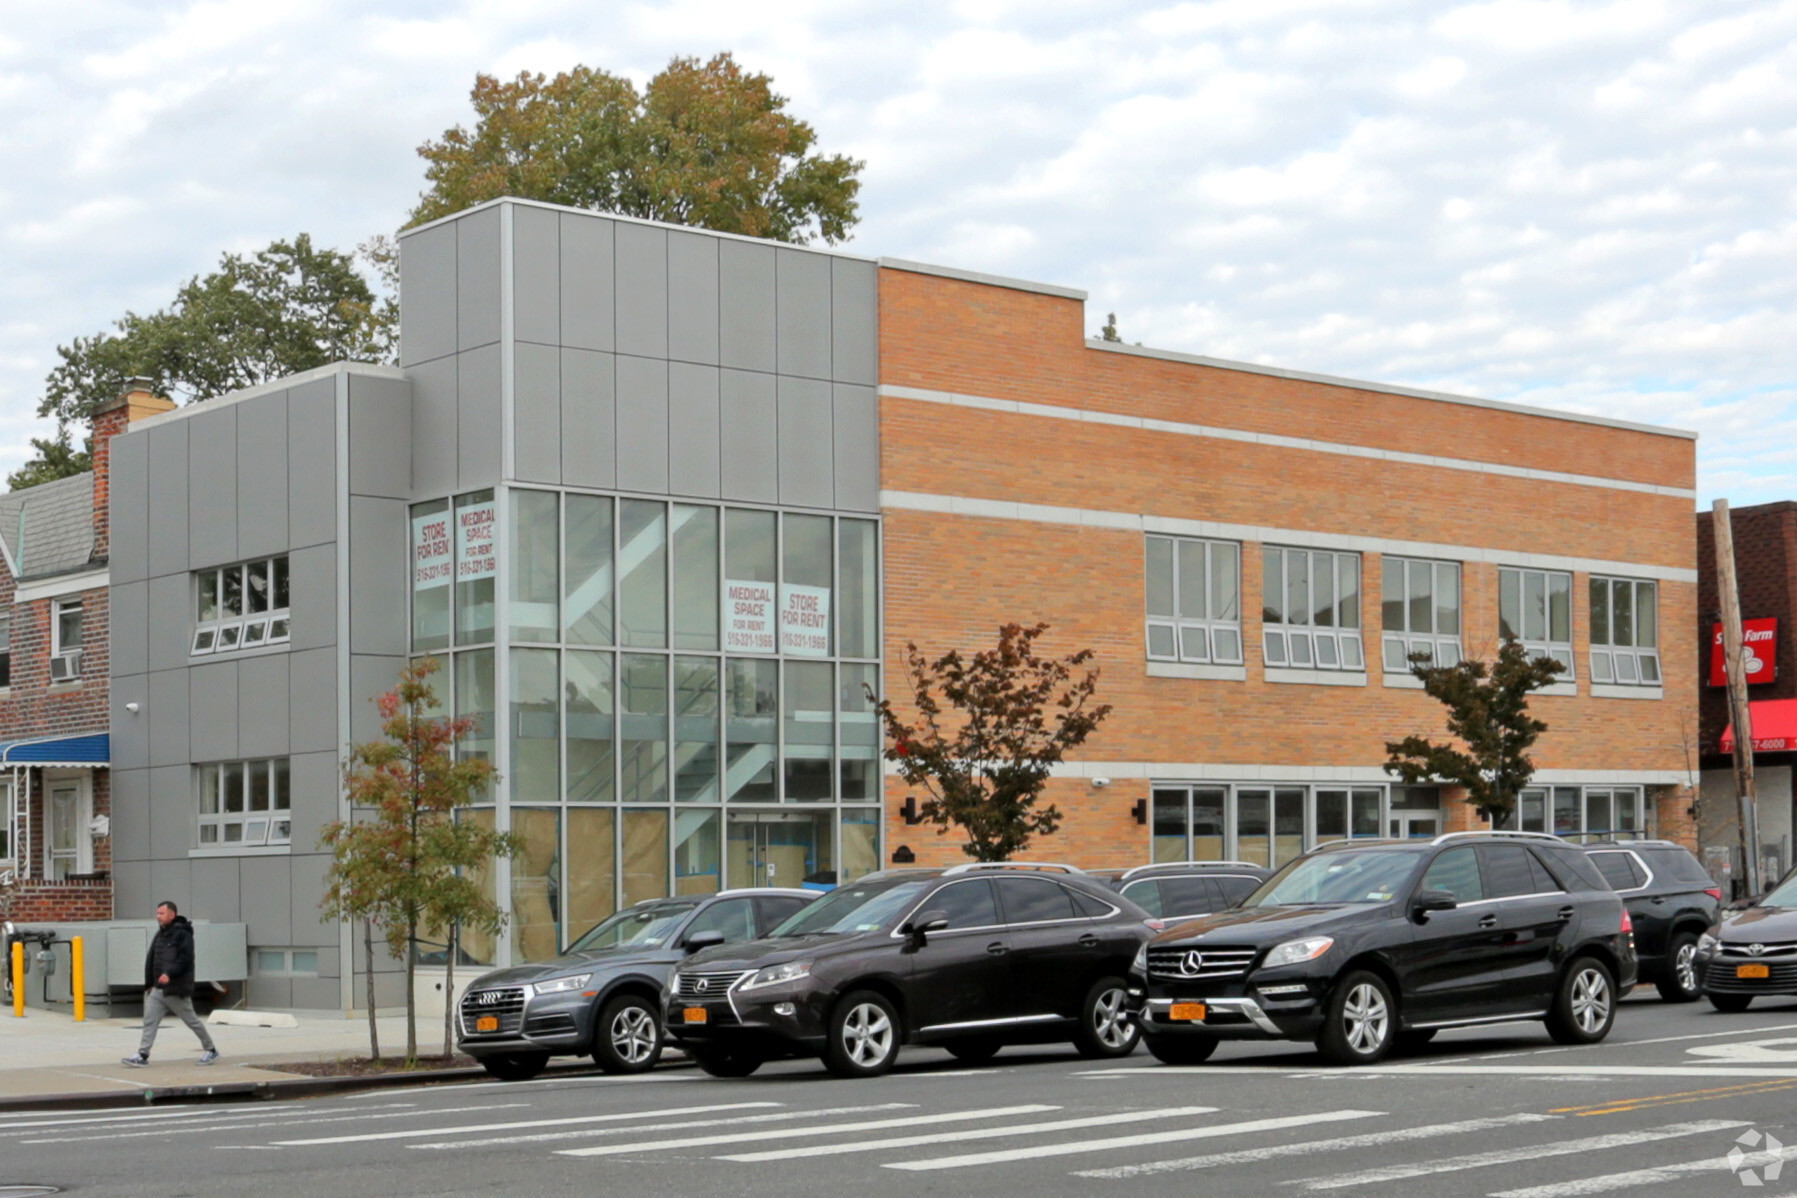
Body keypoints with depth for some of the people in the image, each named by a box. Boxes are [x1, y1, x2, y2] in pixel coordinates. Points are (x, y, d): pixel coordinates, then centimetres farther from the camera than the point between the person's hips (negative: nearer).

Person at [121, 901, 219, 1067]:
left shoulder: (182, 934, -11)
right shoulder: (160, 934, 13)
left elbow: (185, 959, -20)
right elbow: (151, 959, 16)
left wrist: (169, 973, -30)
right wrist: (148, 984, 14)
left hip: (176, 989, -7)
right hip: (158, 988, 7)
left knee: (191, 1020, 3)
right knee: (150, 1020, -3)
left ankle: (211, 1050, 17)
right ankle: (143, 1056, -4)